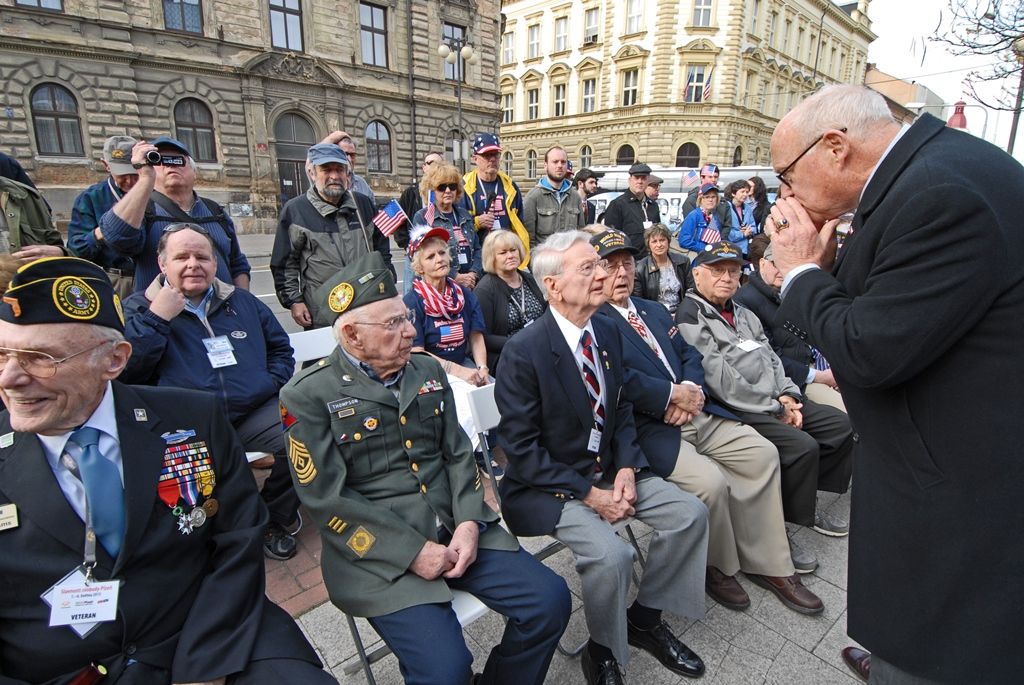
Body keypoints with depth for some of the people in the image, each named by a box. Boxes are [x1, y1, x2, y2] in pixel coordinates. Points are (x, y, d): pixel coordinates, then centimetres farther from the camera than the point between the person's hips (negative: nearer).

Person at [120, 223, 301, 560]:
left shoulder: (243, 302, 21)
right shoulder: (139, 308, 13)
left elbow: (280, 348, 25)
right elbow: (124, 370, -2)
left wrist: (272, 383, 7)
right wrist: (155, 318, -8)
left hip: (255, 414, 3)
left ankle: (272, 520, 3)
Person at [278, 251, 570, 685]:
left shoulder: (428, 370, 9)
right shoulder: (308, 396, -8)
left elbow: (457, 454, 8)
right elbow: (327, 500, -12)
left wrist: (469, 523, -7)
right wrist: (413, 552, -16)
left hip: (456, 529, 5)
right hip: (379, 554, -5)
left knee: (550, 600, -5)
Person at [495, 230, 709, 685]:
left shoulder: (608, 333, 1)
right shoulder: (522, 351, -21)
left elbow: (621, 409, 11)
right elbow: (521, 450, -18)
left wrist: (626, 468, -6)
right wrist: (589, 494, -18)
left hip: (610, 469, 7)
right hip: (549, 484, -7)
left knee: (690, 513, -3)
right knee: (610, 554, -27)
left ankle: (645, 619, 20)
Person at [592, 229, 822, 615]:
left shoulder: (653, 310, 21)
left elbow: (688, 354, 17)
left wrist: (692, 389, -5)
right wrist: (673, 394, -15)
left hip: (697, 413, 8)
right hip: (648, 428, -8)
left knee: (762, 453, -2)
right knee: (710, 482, -25)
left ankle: (767, 564, 14)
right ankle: (716, 567, 7)